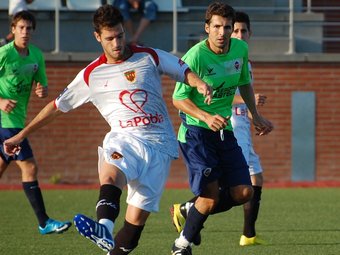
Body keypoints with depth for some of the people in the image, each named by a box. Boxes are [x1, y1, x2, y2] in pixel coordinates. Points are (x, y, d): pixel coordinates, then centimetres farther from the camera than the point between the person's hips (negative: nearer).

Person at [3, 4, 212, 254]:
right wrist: (20, 136, 20)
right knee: (109, 173, -37)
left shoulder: (149, 56, 7)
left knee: (137, 217, -12)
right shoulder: (91, 75, 10)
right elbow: (57, 106, 18)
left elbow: (184, 71, 15)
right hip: (125, 139, 0)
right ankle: (105, 230, -61)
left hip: (159, 144, 0)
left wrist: (200, 84, -9)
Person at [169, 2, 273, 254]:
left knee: (243, 193, -2)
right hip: (196, 132, -6)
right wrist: (207, 118, -26)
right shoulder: (196, 56, -18)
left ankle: (189, 211, 22)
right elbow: (179, 98, -13)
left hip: (225, 130, 6)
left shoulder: (240, 49, 1)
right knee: (210, 197, -13)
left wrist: (256, 115, 18)